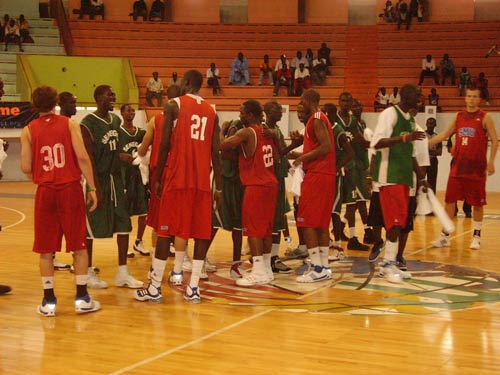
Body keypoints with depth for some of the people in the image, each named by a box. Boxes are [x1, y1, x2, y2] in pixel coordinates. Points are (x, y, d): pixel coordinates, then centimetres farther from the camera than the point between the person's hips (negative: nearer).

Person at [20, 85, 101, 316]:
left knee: (46, 249, 9)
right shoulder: (69, 124, -1)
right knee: (78, 246, 8)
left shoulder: (29, 131, 1)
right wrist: (92, 187, -4)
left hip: (45, 192, 1)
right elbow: (82, 157, -10)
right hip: (71, 189, -1)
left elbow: (26, 168, -2)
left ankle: (49, 301, 11)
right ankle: (82, 299, 10)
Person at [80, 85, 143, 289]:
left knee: (124, 224, 4)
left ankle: (123, 273, 11)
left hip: (114, 177, 7)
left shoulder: (116, 120, 9)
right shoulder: (88, 124, -14)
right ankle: (88, 273, 15)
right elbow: (89, 158, -17)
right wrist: (96, 187, -20)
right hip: (97, 178, -7)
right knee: (91, 227, 2)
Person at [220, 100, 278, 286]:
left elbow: (222, 145, -16)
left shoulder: (246, 133, -12)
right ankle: (266, 269, 19)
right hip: (271, 184, 8)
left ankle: (258, 272, -10)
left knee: (253, 228, -6)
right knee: (266, 227, 13)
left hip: (256, 186, -8)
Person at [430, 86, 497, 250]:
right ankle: (445, 236, 10)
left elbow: (494, 140, -5)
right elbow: (444, 134, 17)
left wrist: (491, 161, -15)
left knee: (477, 203, 4)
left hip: (477, 168, -4)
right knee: (449, 200, 2)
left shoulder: (485, 117, -3)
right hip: (458, 167, 4)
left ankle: (476, 236, 15)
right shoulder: (459, 116, 9)